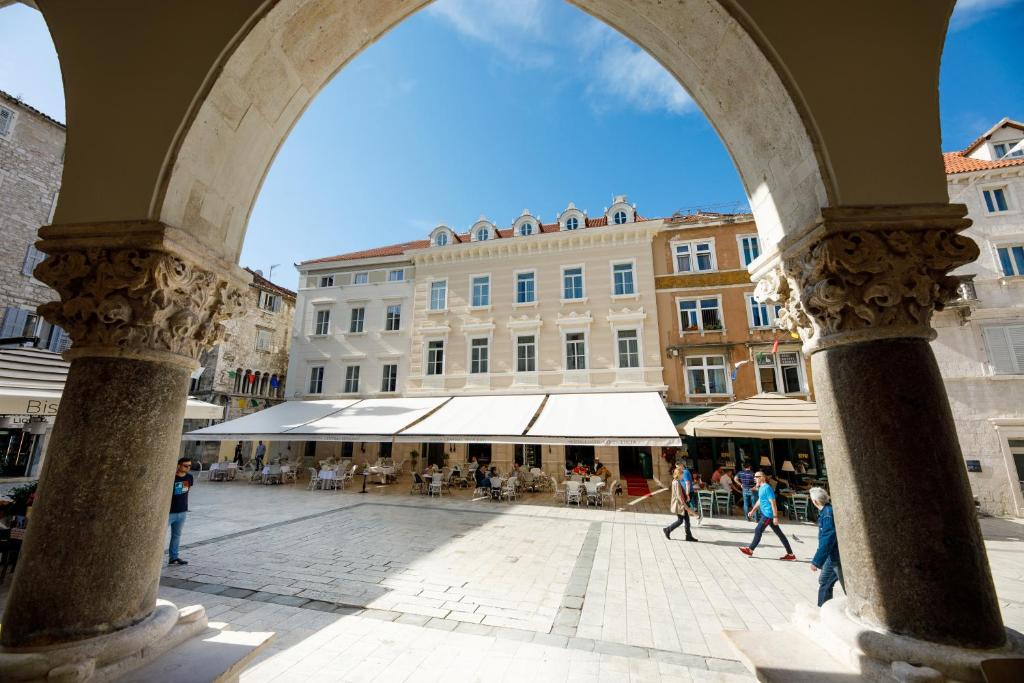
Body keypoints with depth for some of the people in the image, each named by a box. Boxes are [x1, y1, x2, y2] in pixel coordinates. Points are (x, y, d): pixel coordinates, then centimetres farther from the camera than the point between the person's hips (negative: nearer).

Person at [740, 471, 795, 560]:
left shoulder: (767, 488, -19)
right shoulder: (761, 488, 12)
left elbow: (773, 503, -21)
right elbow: (759, 500, 23)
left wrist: (775, 517, -22)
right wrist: (752, 511, 26)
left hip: (768, 514, -10)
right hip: (765, 513, 10)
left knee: (758, 531, -1)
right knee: (779, 533, 12)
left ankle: (750, 550, 10)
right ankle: (790, 554, 18)